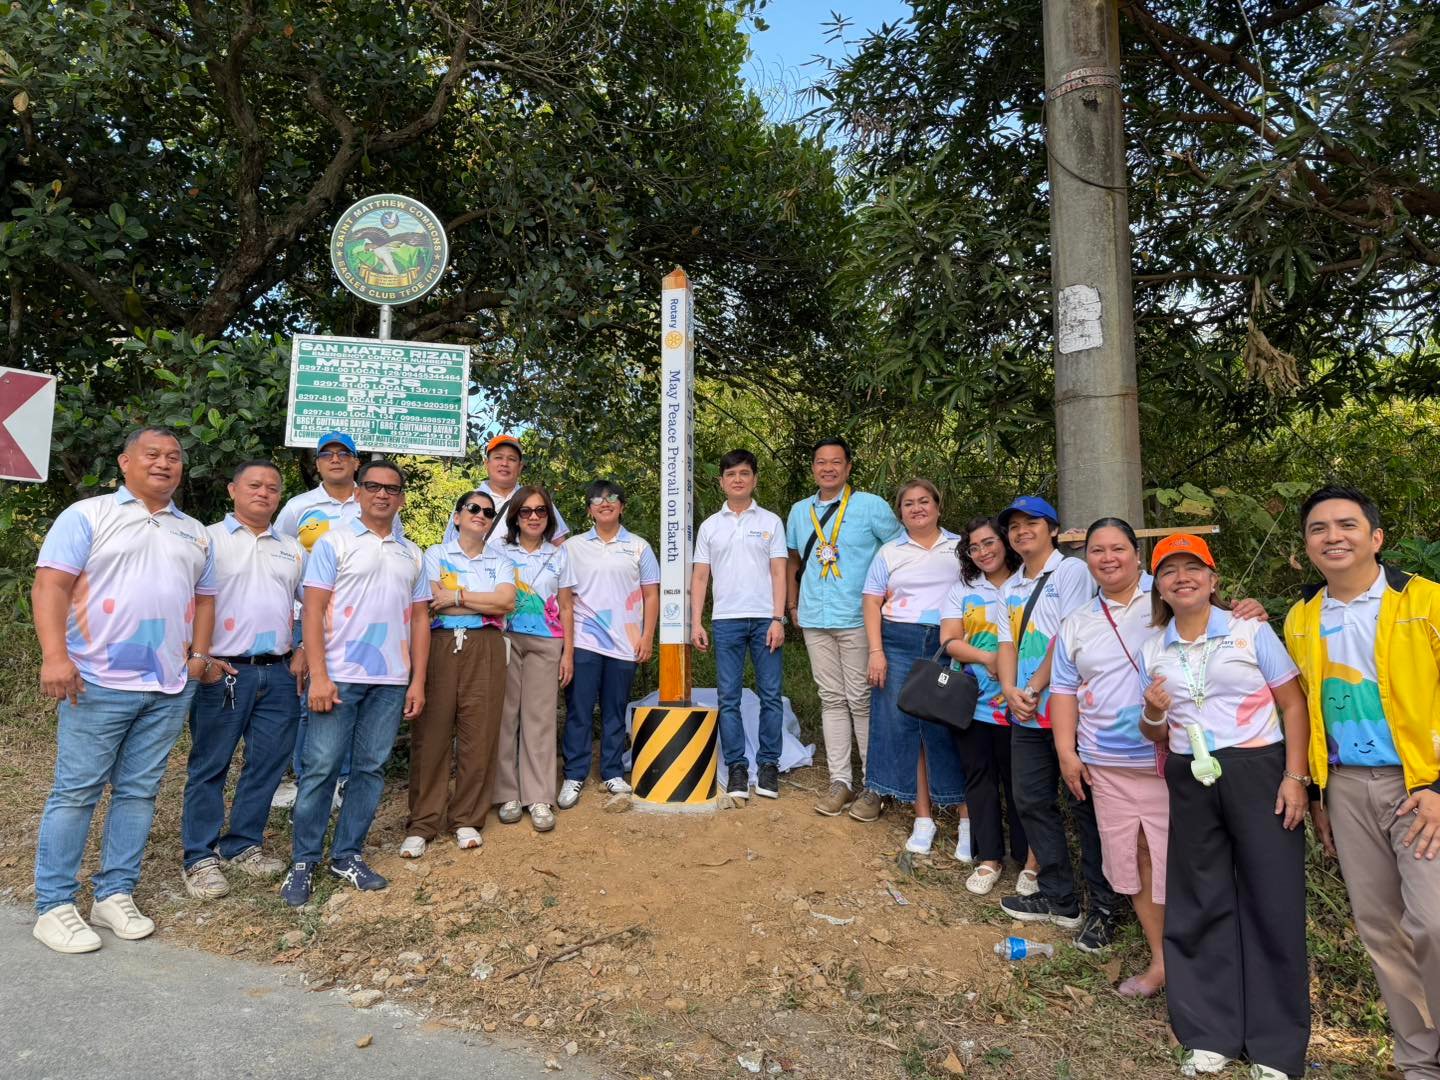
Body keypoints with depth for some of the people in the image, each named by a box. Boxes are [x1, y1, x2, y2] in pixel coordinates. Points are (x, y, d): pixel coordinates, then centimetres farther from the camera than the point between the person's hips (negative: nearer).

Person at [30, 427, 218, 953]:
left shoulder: (194, 532, 16)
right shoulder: (87, 515, 1)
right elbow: (51, 585, -7)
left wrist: (200, 654, 5)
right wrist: (55, 656, -17)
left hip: (170, 689, 5)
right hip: (100, 682, -4)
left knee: (138, 792, 9)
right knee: (75, 793, 2)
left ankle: (115, 895, 20)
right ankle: (53, 906, 13)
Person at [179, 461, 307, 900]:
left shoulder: (292, 549, 15)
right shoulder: (208, 540, 2)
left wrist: (303, 651, 6)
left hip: (279, 673, 5)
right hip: (224, 672, -4)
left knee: (268, 764, 8)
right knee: (209, 767, 4)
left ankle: (243, 844, 23)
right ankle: (199, 858, 14)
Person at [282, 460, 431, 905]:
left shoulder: (412, 554, 13)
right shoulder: (334, 542, 1)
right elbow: (313, 610, -5)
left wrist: (418, 680, 6)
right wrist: (318, 675, -13)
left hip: (391, 681, 4)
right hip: (339, 676, -4)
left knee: (370, 769, 8)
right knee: (321, 768, 0)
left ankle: (347, 856, 20)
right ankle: (303, 861, 14)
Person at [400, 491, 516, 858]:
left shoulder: (500, 562, 15)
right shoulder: (435, 554, 10)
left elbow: (507, 601, -3)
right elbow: (434, 603, -6)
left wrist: (458, 596, -6)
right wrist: (488, 601, -4)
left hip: (485, 650, 2)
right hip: (441, 645, -2)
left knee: (479, 734, 0)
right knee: (432, 733, -2)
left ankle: (467, 819, 14)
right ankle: (422, 824, 9)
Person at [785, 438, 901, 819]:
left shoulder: (871, 506, -3)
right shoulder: (799, 511, 12)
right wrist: (793, 605, 16)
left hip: (859, 619, -4)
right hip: (815, 620, 5)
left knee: (862, 700, -1)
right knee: (832, 699, 9)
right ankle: (840, 780, 18)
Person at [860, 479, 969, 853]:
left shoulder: (959, 548, 9)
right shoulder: (889, 552, 11)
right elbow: (872, 602, 6)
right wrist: (876, 651, -4)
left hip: (950, 646, -1)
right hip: (900, 644, 2)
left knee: (951, 729, -3)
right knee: (904, 728, 3)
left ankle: (968, 820, 8)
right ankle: (923, 818, 15)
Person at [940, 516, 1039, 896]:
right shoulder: (962, 590, 9)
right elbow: (950, 641, 0)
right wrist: (987, 658, -17)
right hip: (971, 703, 3)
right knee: (979, 778, 10)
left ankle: (1030, 861, 20)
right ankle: (989, 858, 22)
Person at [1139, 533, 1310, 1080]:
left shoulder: (1251, 631, -1)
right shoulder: (1152, 651, 7)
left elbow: (1294, 706, -2)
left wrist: (1294, 776, -11)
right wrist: (1153, 715, -9)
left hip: (1258, 772, -3)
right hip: (1190, 783, 3)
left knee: (1272, 901, 1)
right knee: (1199, 903, 8)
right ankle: (1210, 1034, 22)